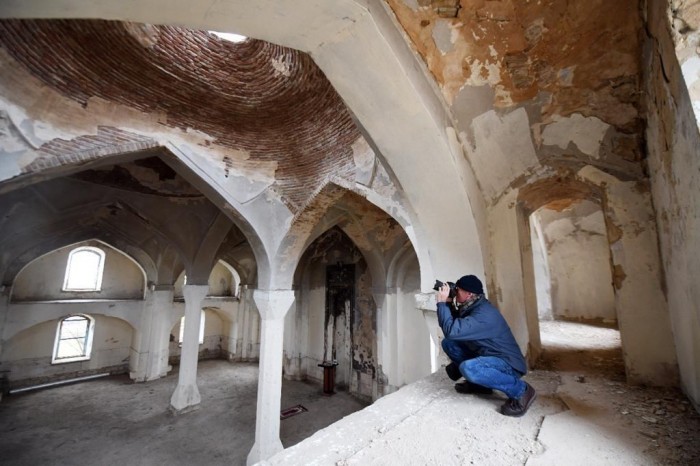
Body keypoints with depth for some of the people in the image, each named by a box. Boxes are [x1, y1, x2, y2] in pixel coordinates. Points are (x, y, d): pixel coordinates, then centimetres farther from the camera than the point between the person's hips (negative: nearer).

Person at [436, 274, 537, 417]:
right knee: (448, 343, 1)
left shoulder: (484, 314, -29)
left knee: (468, 368, -37)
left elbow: (452, 331, -37)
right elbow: (455, 323, 8)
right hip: (487, 355, 9)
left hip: (508, 364, -9)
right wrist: (448, 303, -6)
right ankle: (478, 382, 12)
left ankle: (521, 390, -12)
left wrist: (442, 303, -26)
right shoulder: (471, 307, 1)